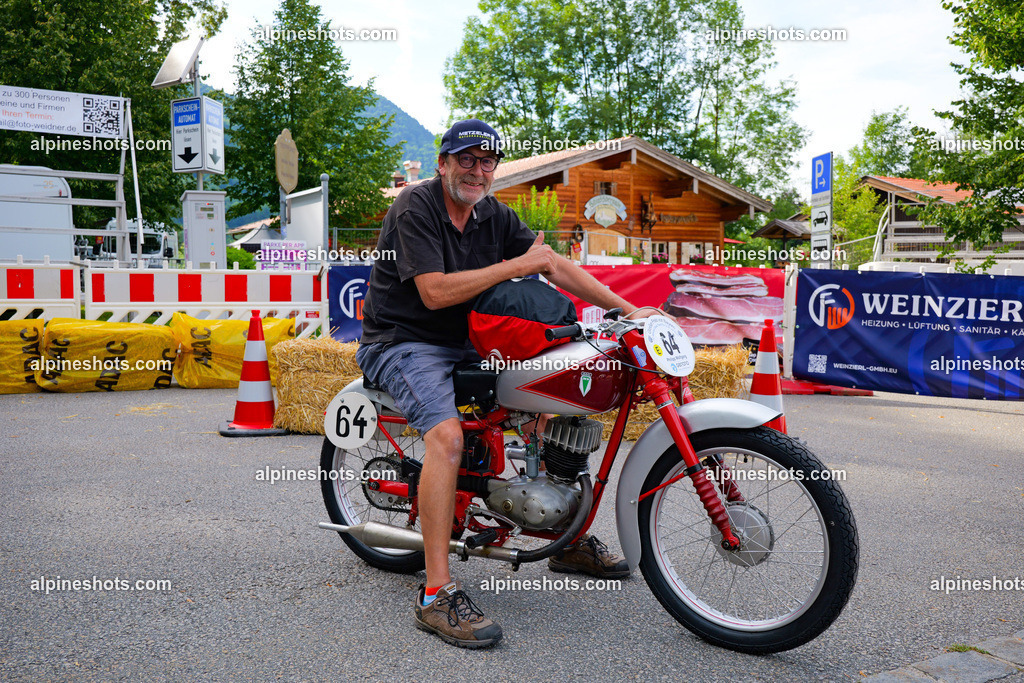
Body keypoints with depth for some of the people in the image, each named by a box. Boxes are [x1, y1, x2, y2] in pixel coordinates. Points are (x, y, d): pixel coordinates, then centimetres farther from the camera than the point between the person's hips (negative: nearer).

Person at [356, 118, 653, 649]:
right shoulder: (415, 206, -13)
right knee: (447, 433, -33)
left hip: (465, 346, 8)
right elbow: (435, 292, -24)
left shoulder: (494, 215, 7)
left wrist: (628, 310, -3)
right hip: (402, 344, -8)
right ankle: (436, 594, -30)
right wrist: (517, 266, -19)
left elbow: (557, 266, 4)